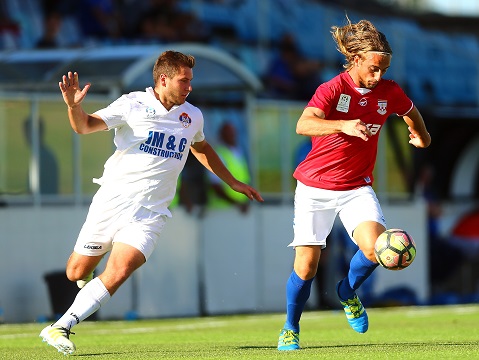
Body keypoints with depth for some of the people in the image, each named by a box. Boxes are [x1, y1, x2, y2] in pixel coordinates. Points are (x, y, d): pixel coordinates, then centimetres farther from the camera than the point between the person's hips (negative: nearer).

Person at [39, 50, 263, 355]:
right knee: (76, 272, 4)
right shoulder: (133, 104, -4)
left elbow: (201, 148, 30)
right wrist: (74, 105, -24)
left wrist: (233, 183, 32)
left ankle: (61, 327, -10)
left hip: (150, 212, 2)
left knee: (117, 274, -19)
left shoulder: (193, 116, 9)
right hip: (112, 200, -2)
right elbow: (84, 126, -2)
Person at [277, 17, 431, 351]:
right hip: (315, 187, -3)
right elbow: (304, 125, -34)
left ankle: (348, 292, 9)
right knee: (306, 266, -2)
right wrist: (343, 125, -48)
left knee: (374, 247, -23)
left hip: (357, 187, 3)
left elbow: (411, 112, 21)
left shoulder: (389, 92, -4)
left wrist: (421, 136, 38)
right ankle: (290, 329, 22)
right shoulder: (333, 89, -17)